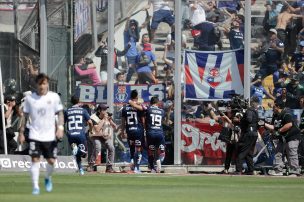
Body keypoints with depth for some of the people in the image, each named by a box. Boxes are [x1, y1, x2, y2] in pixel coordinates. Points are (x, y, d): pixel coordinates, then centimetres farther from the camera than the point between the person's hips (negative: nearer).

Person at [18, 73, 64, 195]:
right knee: (35, 160, -9)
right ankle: (35, 187, -5)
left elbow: (60, 113, 5)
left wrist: (60, 128, -9)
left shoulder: (54, 97, 0)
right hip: (35, 135, 0)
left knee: (51, 161, 0)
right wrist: (21, 132, 7)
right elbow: (25, 116, 9)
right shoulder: (30, 98, 2)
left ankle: (48, 178, 29)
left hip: (50, 135, 0)